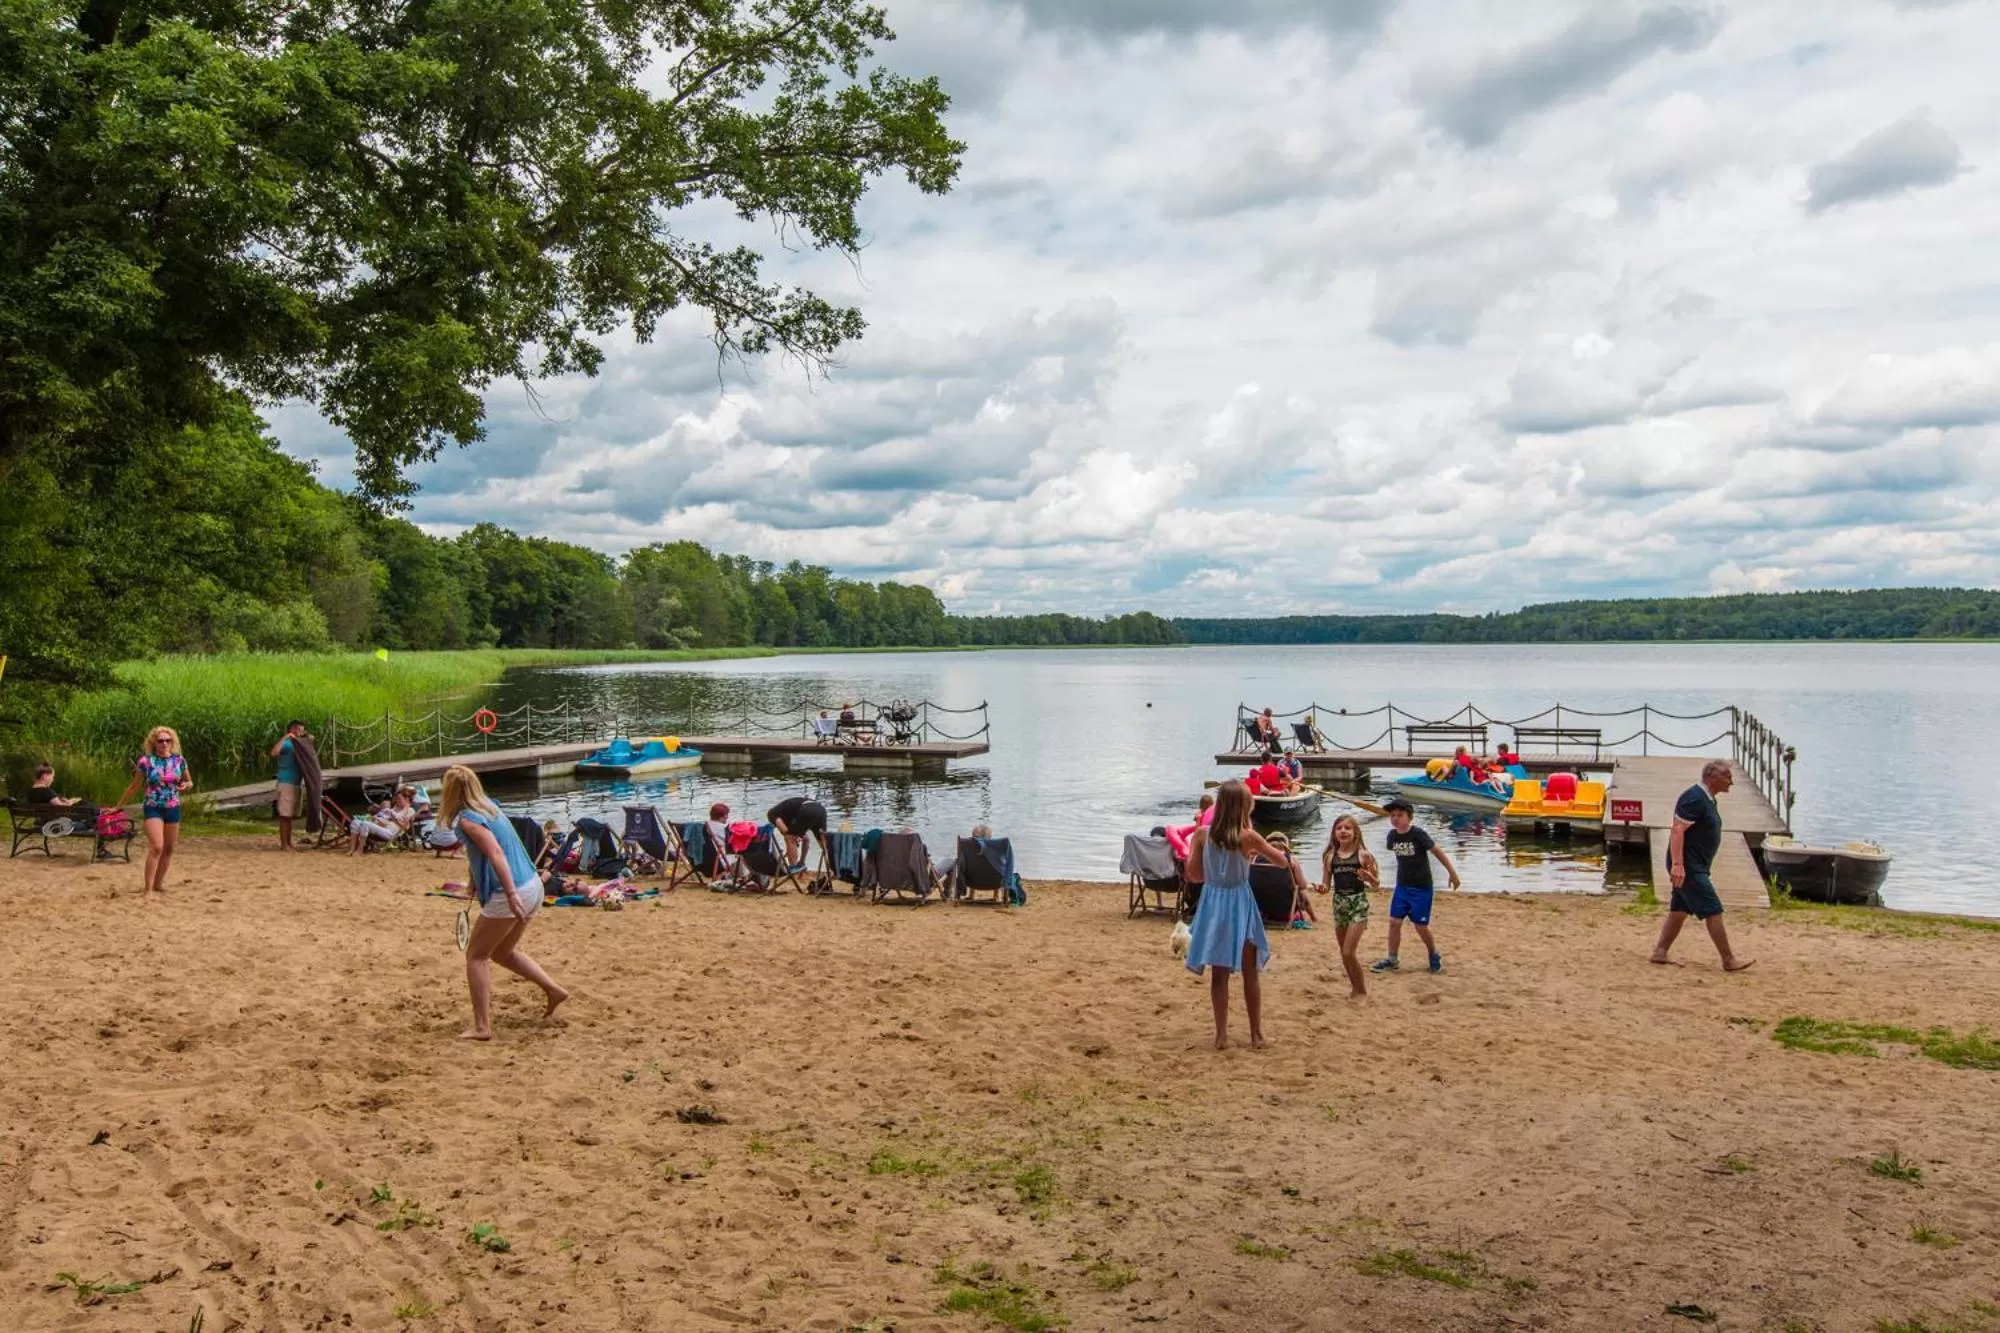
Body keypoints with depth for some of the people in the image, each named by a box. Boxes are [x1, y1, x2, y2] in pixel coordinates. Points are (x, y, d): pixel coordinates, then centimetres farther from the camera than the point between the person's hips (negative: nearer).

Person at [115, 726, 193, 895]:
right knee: (156, 847, -18)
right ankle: (148, 889, -16)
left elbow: (189, 782, 15)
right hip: (153, 808, -4)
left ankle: (158, 882, 27)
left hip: (173, 809, 4)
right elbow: (134, 786, 5)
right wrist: (118, 806, 8)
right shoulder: (146, 761, -5)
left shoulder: (179, 761, 2)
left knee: (168, 849, 11)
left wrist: (187, 786, -9)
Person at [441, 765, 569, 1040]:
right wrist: (474, 877, 31)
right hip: (533, 887, 8)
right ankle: (553, 989, 20)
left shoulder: (467, 819, -13)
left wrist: (511, 895, -33)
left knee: (476, 956, 6)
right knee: (502, 952, 26)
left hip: (510, 895, -8)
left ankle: (481, 1027, 3)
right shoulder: (489, 805, 12)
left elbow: (496, 852, -26)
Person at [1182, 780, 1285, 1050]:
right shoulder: (1248, 837, -13)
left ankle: (1221, 1035, 15)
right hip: (1240, 905, -2)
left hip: (1213, 904, 2)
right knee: (1250, 975, 11)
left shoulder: (1202, 834, -7)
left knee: (1219, 974, 12)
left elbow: (1193, 875, -3)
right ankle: (1256, 1035, 18)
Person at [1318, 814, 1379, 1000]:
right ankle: (1355, 986, 33)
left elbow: (1377, 884, -2)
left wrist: (1368, 877, -23)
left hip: (1358, 903, -5)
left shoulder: (1363, 855, -7)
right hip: (1339, 904, 5)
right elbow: (1326, 885, 8)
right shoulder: (1330, 857, 3)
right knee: (1344, 953, 13)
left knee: (1349, 952, -10)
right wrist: (1323, 888, -15)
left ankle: (1361, 990, 8)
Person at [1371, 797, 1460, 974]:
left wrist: (1452, 873, -8)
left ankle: (1435, 955, 26)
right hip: (1401, 887, 5)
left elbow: (1437, 852, -11)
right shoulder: (1392, 835, -2)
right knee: (1394, 922, 1)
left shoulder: (1418, 834, -18)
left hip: (1421, 888, -5)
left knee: (1421, 926, 1)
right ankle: (1392, 960, 11)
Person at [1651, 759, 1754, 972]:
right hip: (1688, 867, -10)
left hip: (1695, 866, 10)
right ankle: (1729, 960, 0)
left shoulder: (1707, 799, 15)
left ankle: (1660, 952, 14)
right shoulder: (1694, 798, -17)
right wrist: (1677, 865, -29)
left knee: (1680, 910, 11)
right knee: (1713, 911, -6)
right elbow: (1677, 831, -23)